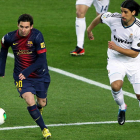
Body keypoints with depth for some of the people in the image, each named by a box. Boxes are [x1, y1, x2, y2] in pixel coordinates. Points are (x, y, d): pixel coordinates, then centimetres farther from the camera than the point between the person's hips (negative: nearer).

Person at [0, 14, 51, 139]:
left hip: (40, 74, 0)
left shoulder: (37, 36, -22)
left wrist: (27, 71, -28)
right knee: (30, 101, -20)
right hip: (21, 76, 0)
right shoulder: (10, 38, -12)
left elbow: (42, 59, -21)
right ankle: (44, 129, -6)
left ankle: (39, 107, 54)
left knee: (42, 103, 14)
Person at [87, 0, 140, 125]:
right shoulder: (114, 18, -15)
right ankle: (122, 108, 4)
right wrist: (89, 29, 24)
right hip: (115, 60, 1)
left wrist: (116, 48, -28)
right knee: (116, 86, -26)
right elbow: (99, 18, 8)